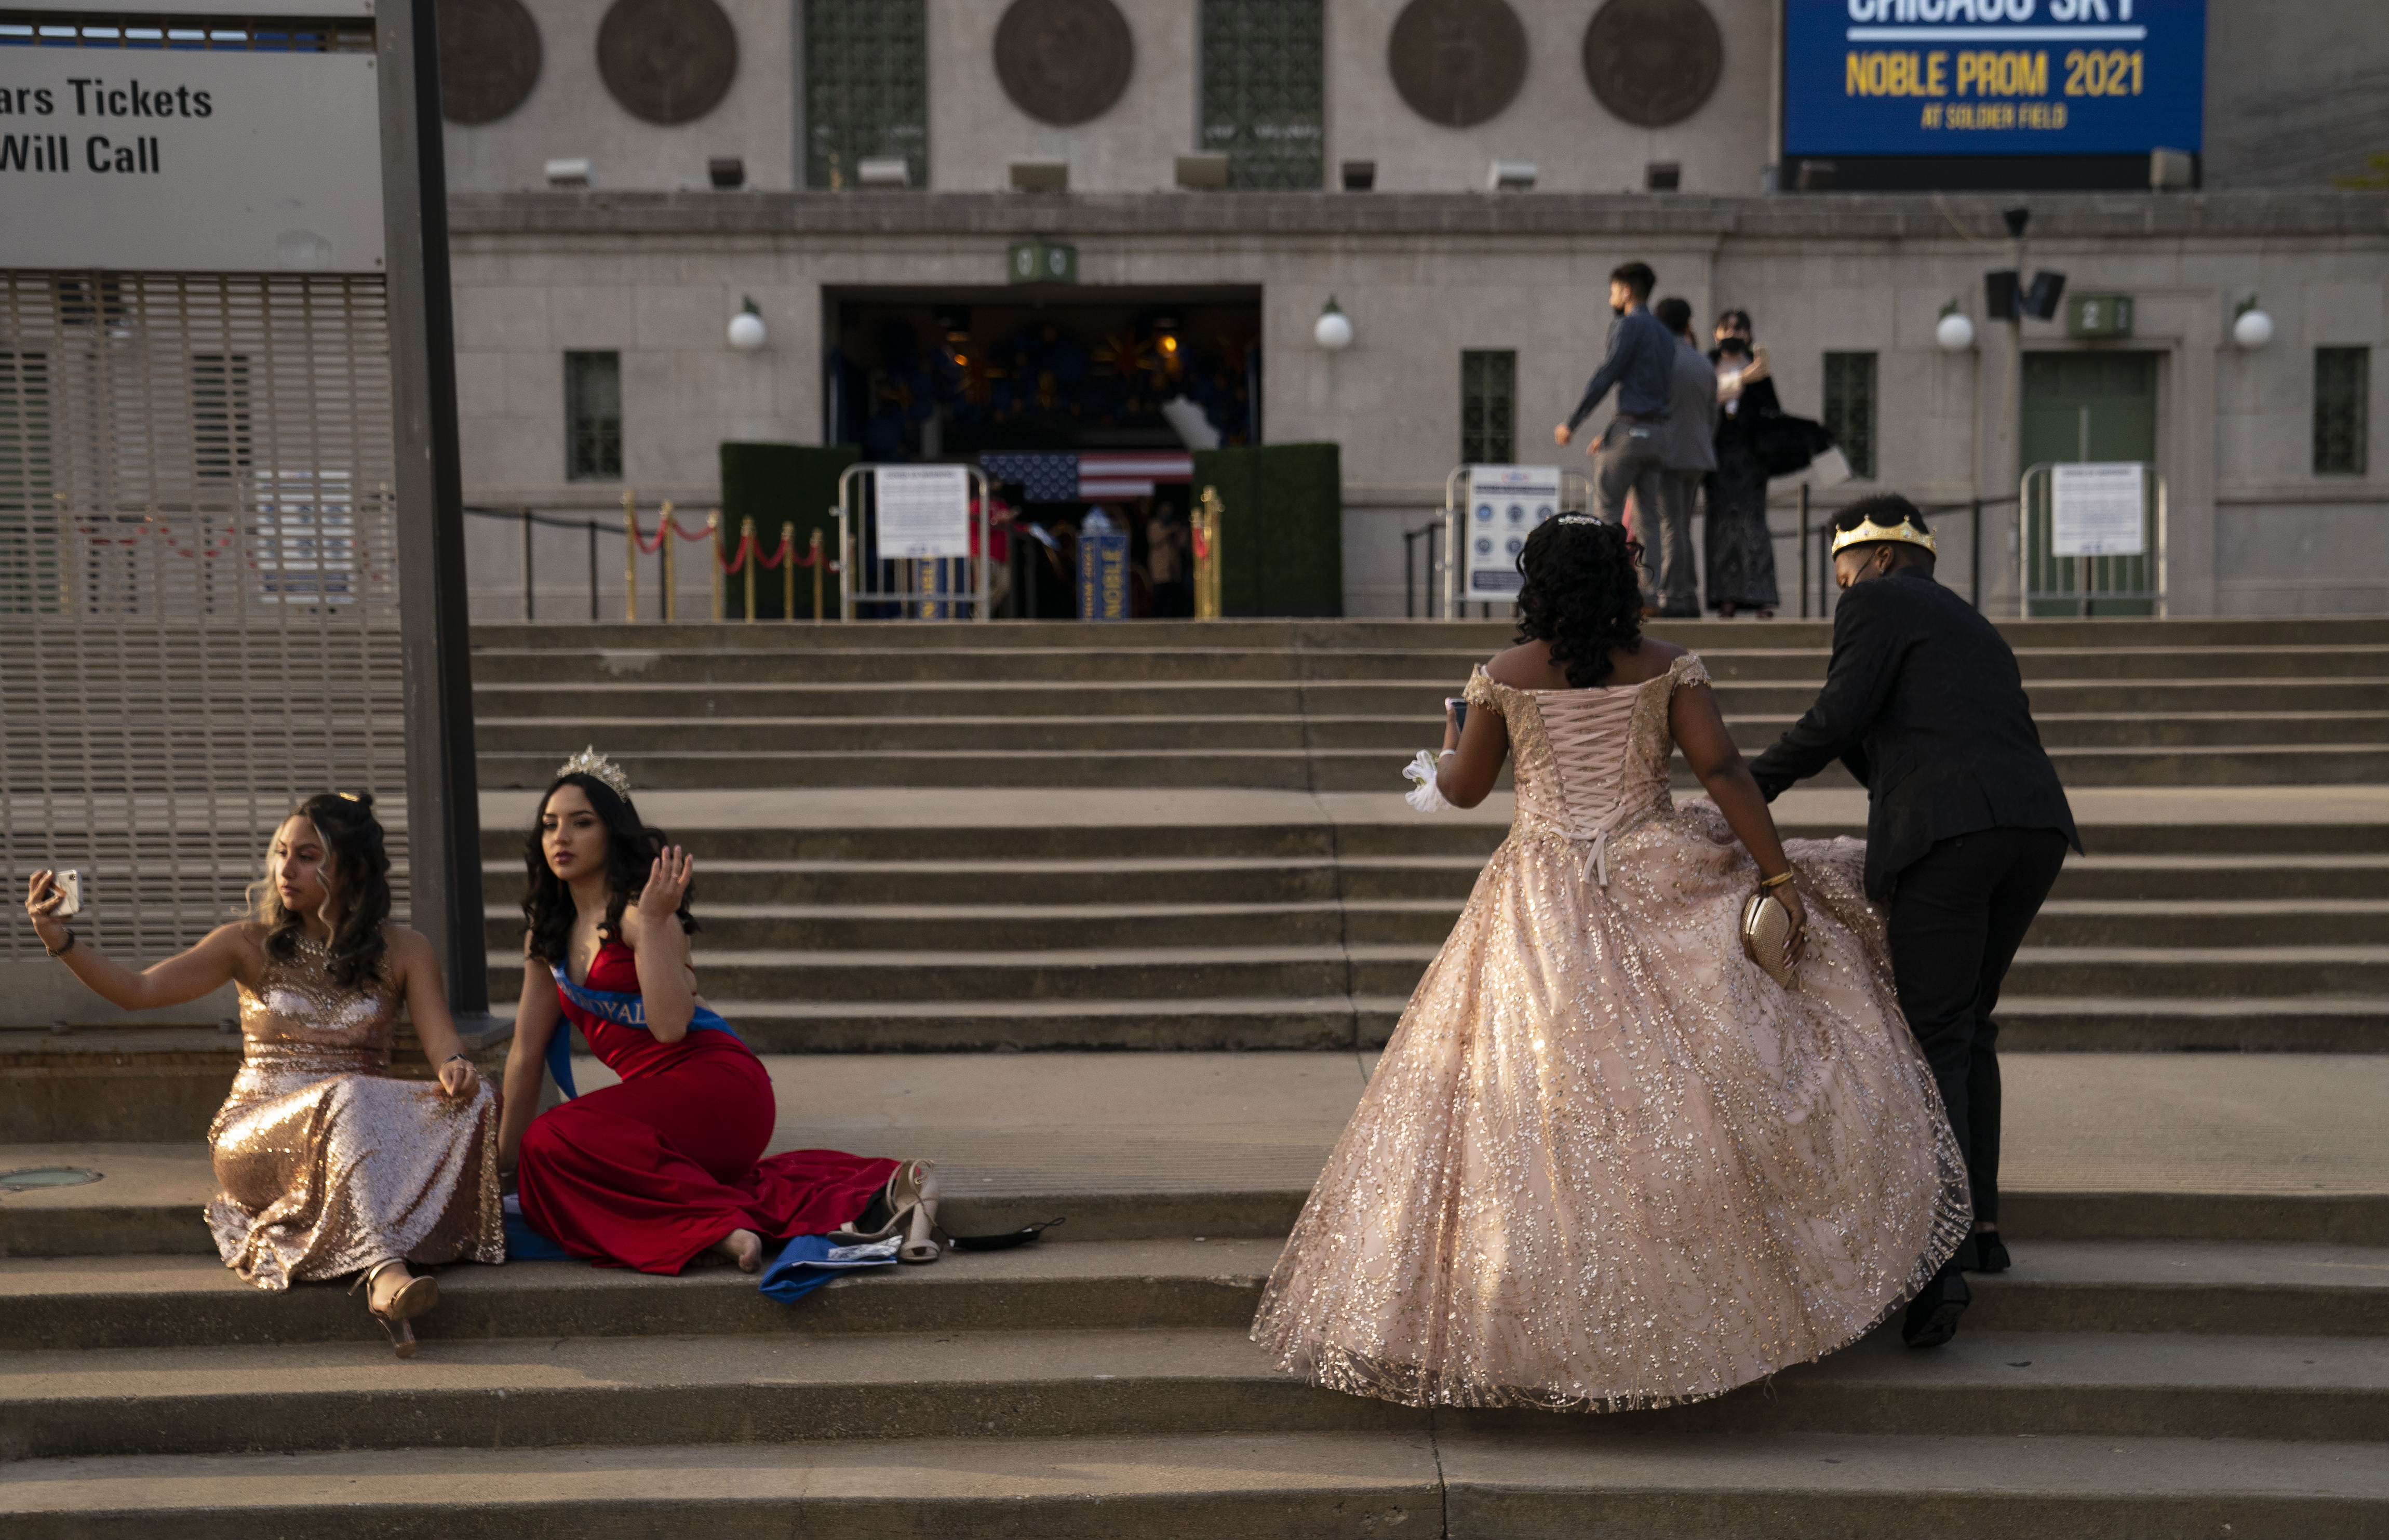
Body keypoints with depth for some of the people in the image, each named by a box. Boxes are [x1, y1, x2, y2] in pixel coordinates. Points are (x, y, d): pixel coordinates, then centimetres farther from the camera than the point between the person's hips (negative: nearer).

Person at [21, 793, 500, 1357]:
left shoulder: (402, 950, 9)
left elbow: (442, 1041, -3)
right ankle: (382, 1270, -52)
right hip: (260, 1134, -1)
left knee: (473, 1101, -29)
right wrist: (60, 941, -18)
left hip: (365, 1134, 2)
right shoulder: (252, 944, 7)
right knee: (349, 1102, -36)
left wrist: (455, 1066, -27)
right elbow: (138, 991, -2)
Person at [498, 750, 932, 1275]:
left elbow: (670, 1025, -21)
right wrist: (503, 1156, 20)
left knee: (552, 1143, -25)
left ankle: (723, 1224, -25)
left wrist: (655, 919, -24)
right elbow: (527, 1051, 19)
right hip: (655, 1090, 10)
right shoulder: (547, 932, 13)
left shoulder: (636, 910, -9)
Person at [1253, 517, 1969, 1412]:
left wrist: (1448, 754, 33)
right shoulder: (1666, 668, 2)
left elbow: (1464, 790, 11)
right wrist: (1779, 875, -3)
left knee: (1532, 1100, 4)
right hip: (1652, 887, 0)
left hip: (1544, 900, 0)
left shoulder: (1505, 676, 2)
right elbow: (1724, 774, -7)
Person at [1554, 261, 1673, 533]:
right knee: (1648, 513, 5)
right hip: (1659, 434, 8)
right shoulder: (1664, 334, 22)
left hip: (1630, 430, -8)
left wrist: (1571, 423, -8)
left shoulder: (1629, 325, -4)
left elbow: (1605, 377, -12)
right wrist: (1608, 436, 24)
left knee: (1608, 506, -4)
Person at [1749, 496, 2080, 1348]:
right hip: (2036, 827, 7)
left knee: (1936, 1041, -4)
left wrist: (1750, 787, 4)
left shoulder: (1879, 603, 9)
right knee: (1971, 1028, 20)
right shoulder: (1976, 629, 32)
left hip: (1950, 832, -7)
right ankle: (1981, 1224, 24)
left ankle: (1943, 1260, -9)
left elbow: (1839, 716, -4)